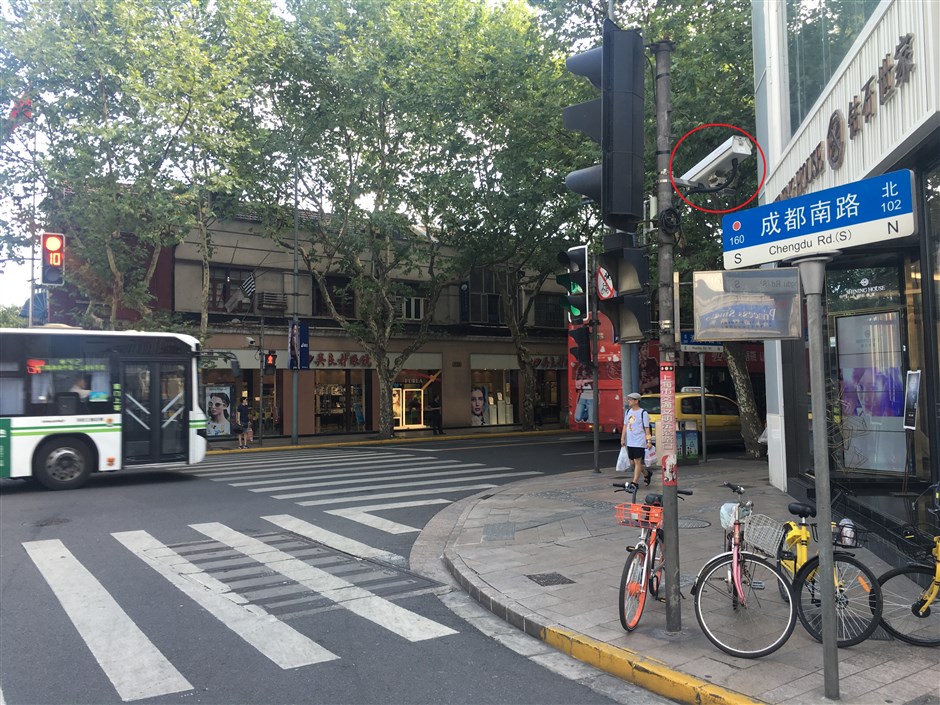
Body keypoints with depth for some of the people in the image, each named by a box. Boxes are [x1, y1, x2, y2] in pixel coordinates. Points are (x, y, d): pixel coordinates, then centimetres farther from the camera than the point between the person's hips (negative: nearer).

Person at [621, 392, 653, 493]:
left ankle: (634, 483, -6)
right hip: (629, 442, 7)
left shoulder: (643, 413, -6)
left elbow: (647, 428, -7)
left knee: (637, 461, -7)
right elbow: (625, 426, 16)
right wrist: (622, 439, 12)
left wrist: (649, 441, -11)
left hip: (639, 442, -7)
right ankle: (647, 474, 36)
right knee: (633, 462, 12)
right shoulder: (628, 411, 12)